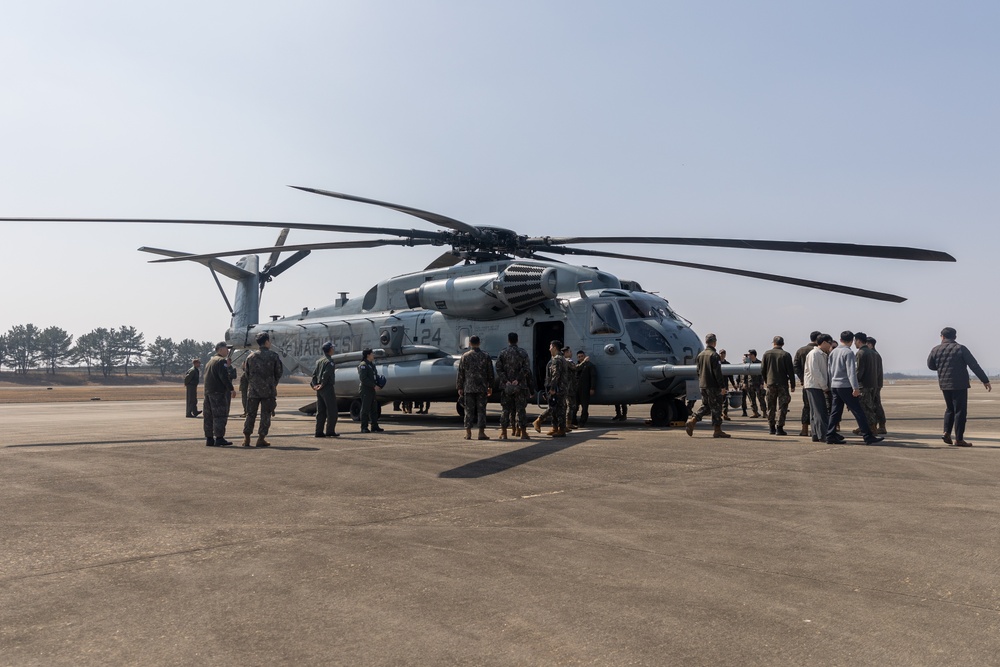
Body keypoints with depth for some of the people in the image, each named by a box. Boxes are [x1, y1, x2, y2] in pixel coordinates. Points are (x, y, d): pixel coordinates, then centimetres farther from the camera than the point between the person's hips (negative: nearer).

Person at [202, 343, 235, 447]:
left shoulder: (210, 361, 22)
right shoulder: (221, 361, -9)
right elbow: (224, 377, -19)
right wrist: (231, 389, -18)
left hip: (208, 392, 10)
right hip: (219, 392, -10)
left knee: (209, 416, 10)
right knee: (220, 416, -8)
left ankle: (209, 439, 13)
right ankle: (219, 438, -10)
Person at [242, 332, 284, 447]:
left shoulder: (251, 356, 4)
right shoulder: (274, 356, -5)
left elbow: (247, 372, 9)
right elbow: (279, 372, 0)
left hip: (253, 390, 3)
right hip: (269, 390, -3)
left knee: (250, 414, 9)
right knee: (265, 415, 3)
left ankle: (246, 439, 9)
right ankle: (261, 439, 2)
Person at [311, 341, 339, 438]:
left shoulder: (319, 361, 15)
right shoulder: (330, 361, -11)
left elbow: (314, 374, 9)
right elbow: (326, 374, -20)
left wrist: (314, 384, 1)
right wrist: (322, 385, -13)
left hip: (319, 390, 8)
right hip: (327, 388, -8)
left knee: (321, 411, 10)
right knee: (332, 411, -1)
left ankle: (319, 432, 9)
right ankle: (330, 431, -2)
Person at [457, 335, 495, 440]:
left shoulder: (465, 357, -1)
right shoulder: (486, 356, 2)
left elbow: (460, 374, 1)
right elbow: (490, 374, 5)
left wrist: (460, 388, 7)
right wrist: (490, 387, 13)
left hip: (468, 388, 0)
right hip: (482, 388, 0)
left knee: (469, 410, 5)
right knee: (481, 410, 3)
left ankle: (468, 433, 6)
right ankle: (481, 433, 0)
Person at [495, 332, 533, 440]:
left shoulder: (502, 353, 3)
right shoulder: (523, 353, 1)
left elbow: (498, 369, -5)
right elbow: (526, 369, -8)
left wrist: (505, 381, -9)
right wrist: (518, 379, -10)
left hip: (506, 386, 1)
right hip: (520, 386, -1)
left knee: (505, 409, 6)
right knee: (521, 409, 2)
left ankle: (503, 433, 5)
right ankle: (523, 432, 1)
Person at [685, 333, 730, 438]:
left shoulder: (700, 355, 10)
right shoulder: (714, 355, -13)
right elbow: (718, 373, -17)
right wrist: (722, 386, -14)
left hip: (702, 385, 7)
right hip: (713, 386, -7)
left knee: (705, 406, 15)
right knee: (716, 407, 0)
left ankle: (692, 420, -1)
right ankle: (717, 430, 3)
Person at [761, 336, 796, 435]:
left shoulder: (767, 354, 2)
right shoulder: (786, 355, -6)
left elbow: (762, 369, 5)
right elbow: (790, 371, -5)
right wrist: (792, 385, 2)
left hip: (770, 383, 3)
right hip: (783, 384, -2)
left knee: (771, 407, 11)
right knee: (782, 406, 1)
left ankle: (772, 428, 15)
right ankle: (779, 428, -5)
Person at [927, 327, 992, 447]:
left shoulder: (936, 350, 2)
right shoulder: (960, 348, -7)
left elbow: (930, 366, 16)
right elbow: (974, 366, -9)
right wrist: (985, 380, -6)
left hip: (944, 385, 4)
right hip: (959, 385, -4)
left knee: (950, 409, 20)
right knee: (960, 411, 1)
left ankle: (947, 432, 8)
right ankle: (959, 439, 1)